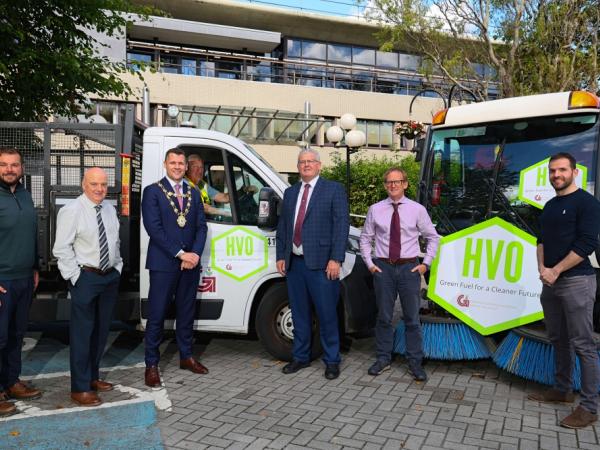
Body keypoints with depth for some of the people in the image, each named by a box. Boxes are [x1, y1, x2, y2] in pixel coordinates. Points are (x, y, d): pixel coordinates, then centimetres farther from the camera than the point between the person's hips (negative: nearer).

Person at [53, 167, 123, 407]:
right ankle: (80, 388, 11)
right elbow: (62, 249, -13)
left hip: (111, 276, 7)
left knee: (101, 330, 16)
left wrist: (118, 267, 10)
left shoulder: (110, 209, 8)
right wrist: (76, 277, -15)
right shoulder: (71, 210, -12)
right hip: (85, 277, -7)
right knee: (82, 332, -1)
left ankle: (93, 377, 32)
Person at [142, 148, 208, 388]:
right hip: (163, 264, -5)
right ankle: (151, 364, 13)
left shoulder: (194, 193, 13)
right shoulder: (153, 191, -2)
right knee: (157, 315, 2)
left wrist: (195, 254, -9)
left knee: (187, 313, 14)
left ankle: (186, 356, 28)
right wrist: (180, 254, -16)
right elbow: (153, 227, -12)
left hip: (190, 263, 5)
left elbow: (201, 226, 8)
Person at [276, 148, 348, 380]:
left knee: (327, 314, 1)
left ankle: (331, 361, 16)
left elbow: (341, 225, -7)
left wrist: (335, 259, -14)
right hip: (294, 263, 5)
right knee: (299, 314, 14)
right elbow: (282, 226, 18)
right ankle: (300, 357, 27)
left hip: (321, 264, -5)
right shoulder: (290, 193, 16)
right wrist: (281, 256, 10)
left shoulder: (334, 189, 0)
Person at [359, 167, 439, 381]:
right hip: (383, 267, 1)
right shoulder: (375, 209, 2)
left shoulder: (417, 209, -1)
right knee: (384, 316, 10)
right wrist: (369, 263, 2)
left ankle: (415, 362, 18)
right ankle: (383, 359, 24)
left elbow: (433, 237, 8)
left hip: (409, 268, -1)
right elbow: (365, 238, 11)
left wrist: (426, 263, 1)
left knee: (412, 318, 6)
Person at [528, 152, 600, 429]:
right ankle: (562, 390, 28)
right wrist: (542, 268, -2)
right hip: (551, 282, 8)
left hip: (576, 282, -7)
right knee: (558, 340, 15)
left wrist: (555, 271, -13)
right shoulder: (550, 206, 16)